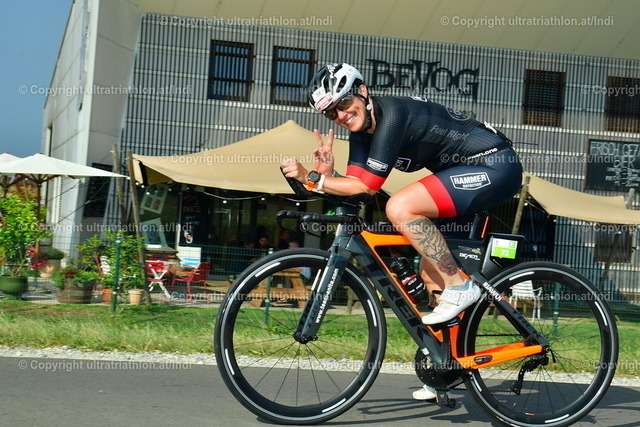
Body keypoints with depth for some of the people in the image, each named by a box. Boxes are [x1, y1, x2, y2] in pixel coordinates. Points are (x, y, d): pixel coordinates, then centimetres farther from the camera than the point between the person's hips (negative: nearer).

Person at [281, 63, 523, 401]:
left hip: (496, 166, -10)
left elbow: (367, 186, -24)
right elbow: (353, 185, -1)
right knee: (431, 270, 10)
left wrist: (311, 178, -23)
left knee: (400, 207, -27)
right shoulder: (361, 130, 5)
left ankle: (459, 287, -15)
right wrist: (325, 174, -19)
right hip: (472, 172, 10)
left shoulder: (392, 114, -22)